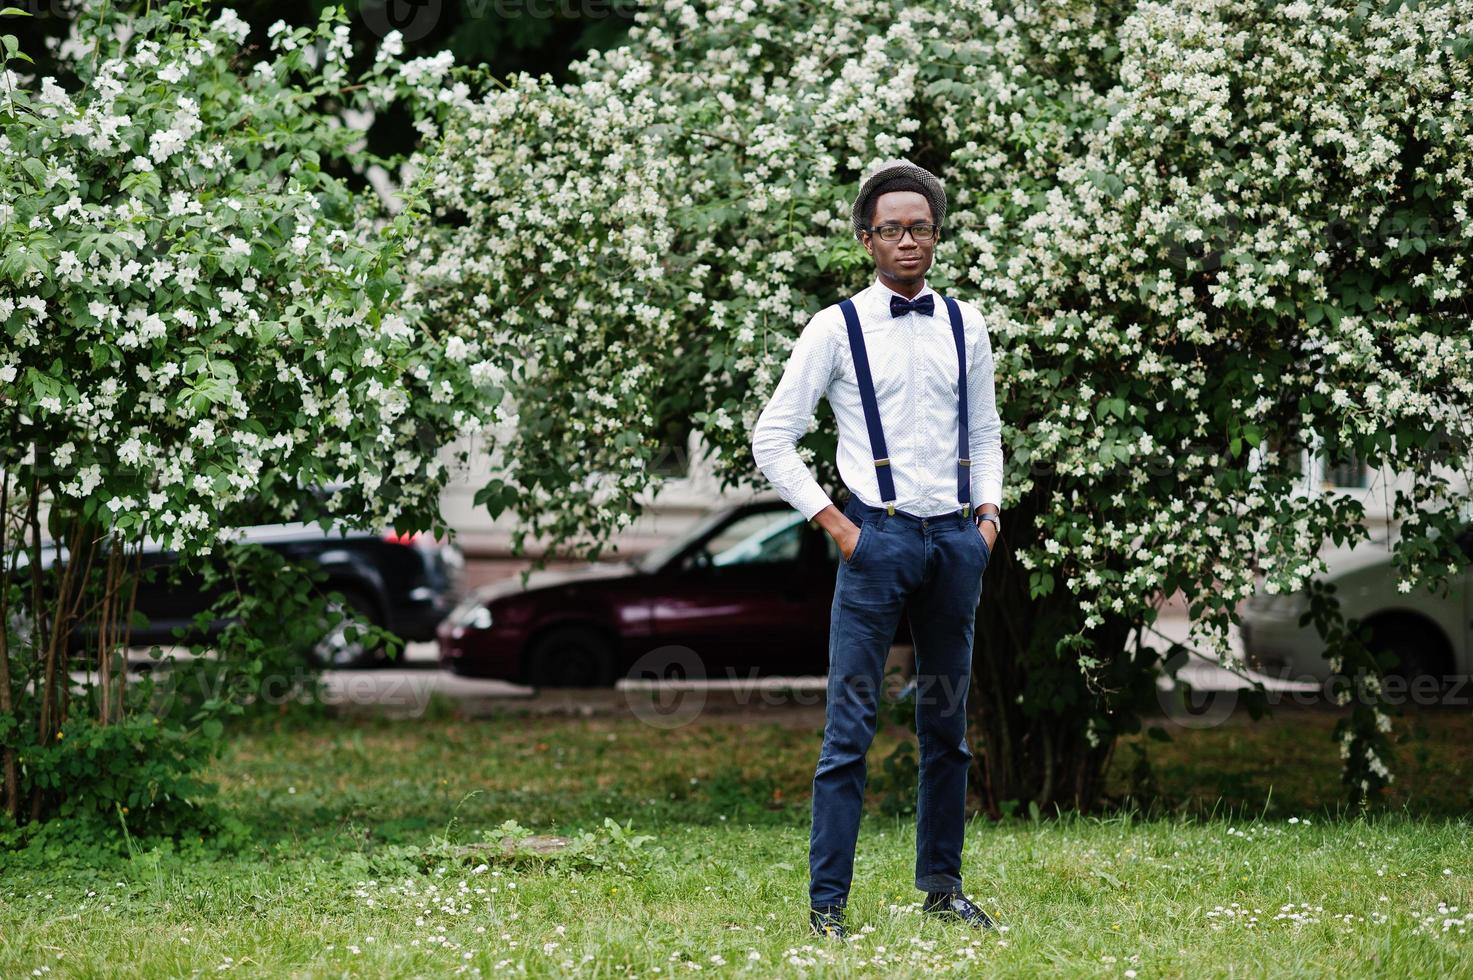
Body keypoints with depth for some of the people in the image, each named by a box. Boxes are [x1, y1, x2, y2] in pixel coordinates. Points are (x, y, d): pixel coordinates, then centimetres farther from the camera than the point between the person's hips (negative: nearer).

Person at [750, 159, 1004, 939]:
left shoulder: (964, 326, 10)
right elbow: (772, 440, 0)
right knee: (850, 728, -7)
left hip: (957, 538, 4)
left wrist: (988, 510, 6)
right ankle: (826, 902, -6)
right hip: (878, 537, -4)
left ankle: (942, 886, 21)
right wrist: (833, 524, -5)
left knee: (946, 724, 11)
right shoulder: (837, 329, -2)